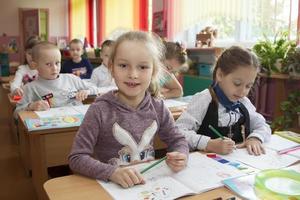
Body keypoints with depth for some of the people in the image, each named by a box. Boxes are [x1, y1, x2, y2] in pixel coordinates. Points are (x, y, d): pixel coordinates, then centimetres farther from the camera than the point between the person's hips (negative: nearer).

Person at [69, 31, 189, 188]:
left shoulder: (158, 108, -4)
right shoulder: (100, 110, -15)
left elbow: (177, 140, 9)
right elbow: (76, 158, -15)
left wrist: (181, 156, -12)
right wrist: (112, 172, -29)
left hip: (150, 182, 2)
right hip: (111, 187, -2)